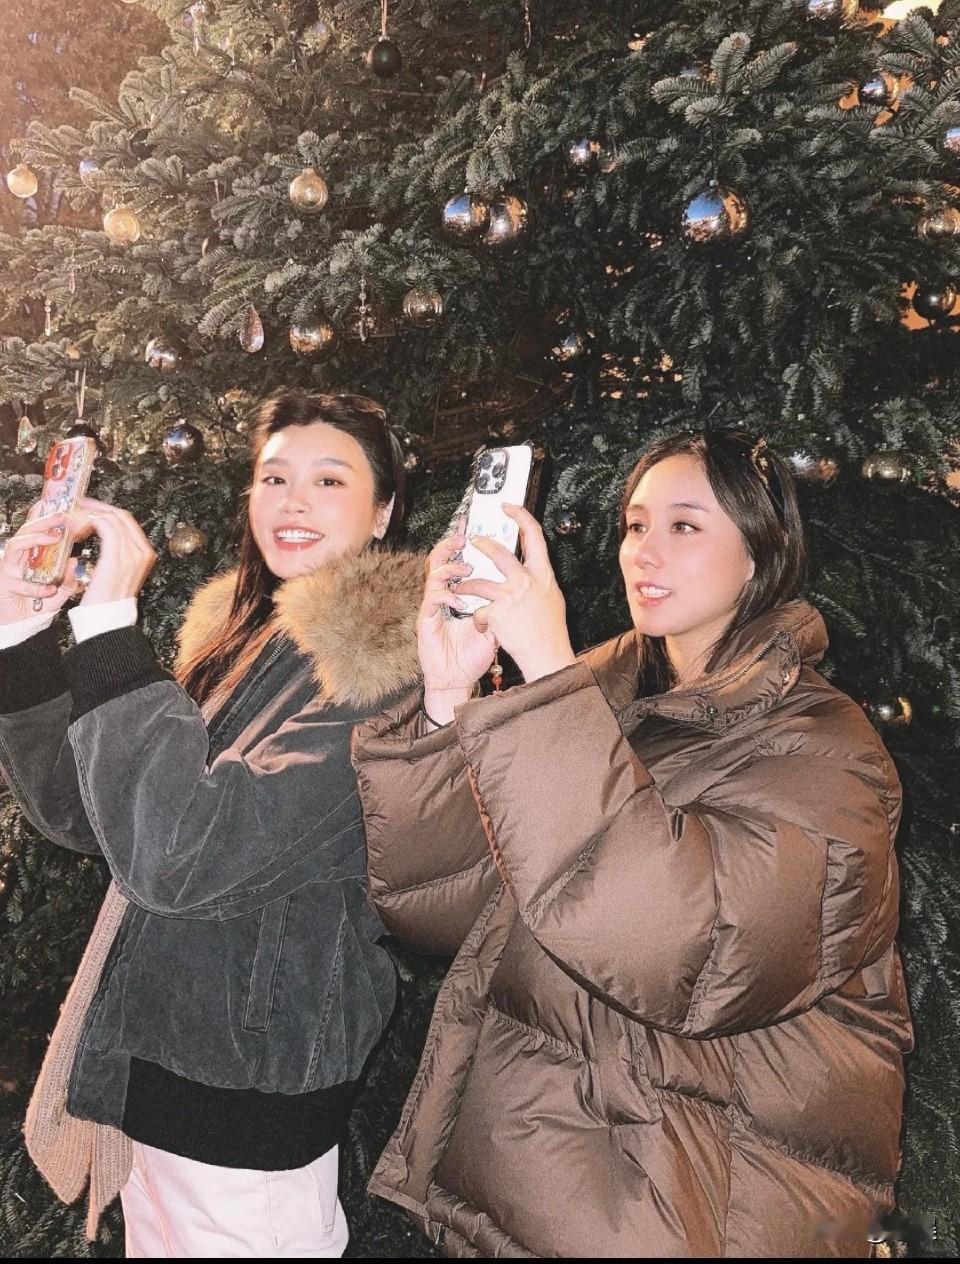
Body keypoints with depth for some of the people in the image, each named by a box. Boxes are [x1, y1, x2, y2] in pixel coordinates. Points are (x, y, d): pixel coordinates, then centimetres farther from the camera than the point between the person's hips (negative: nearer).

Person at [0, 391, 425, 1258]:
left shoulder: (380, 662, -21)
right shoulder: (244, 633, 3)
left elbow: (175, 854, -31)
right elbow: (82, 814, 3)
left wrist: (109, 621, -29)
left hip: (250, 1082, -7)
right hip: (159, 1044, 7)